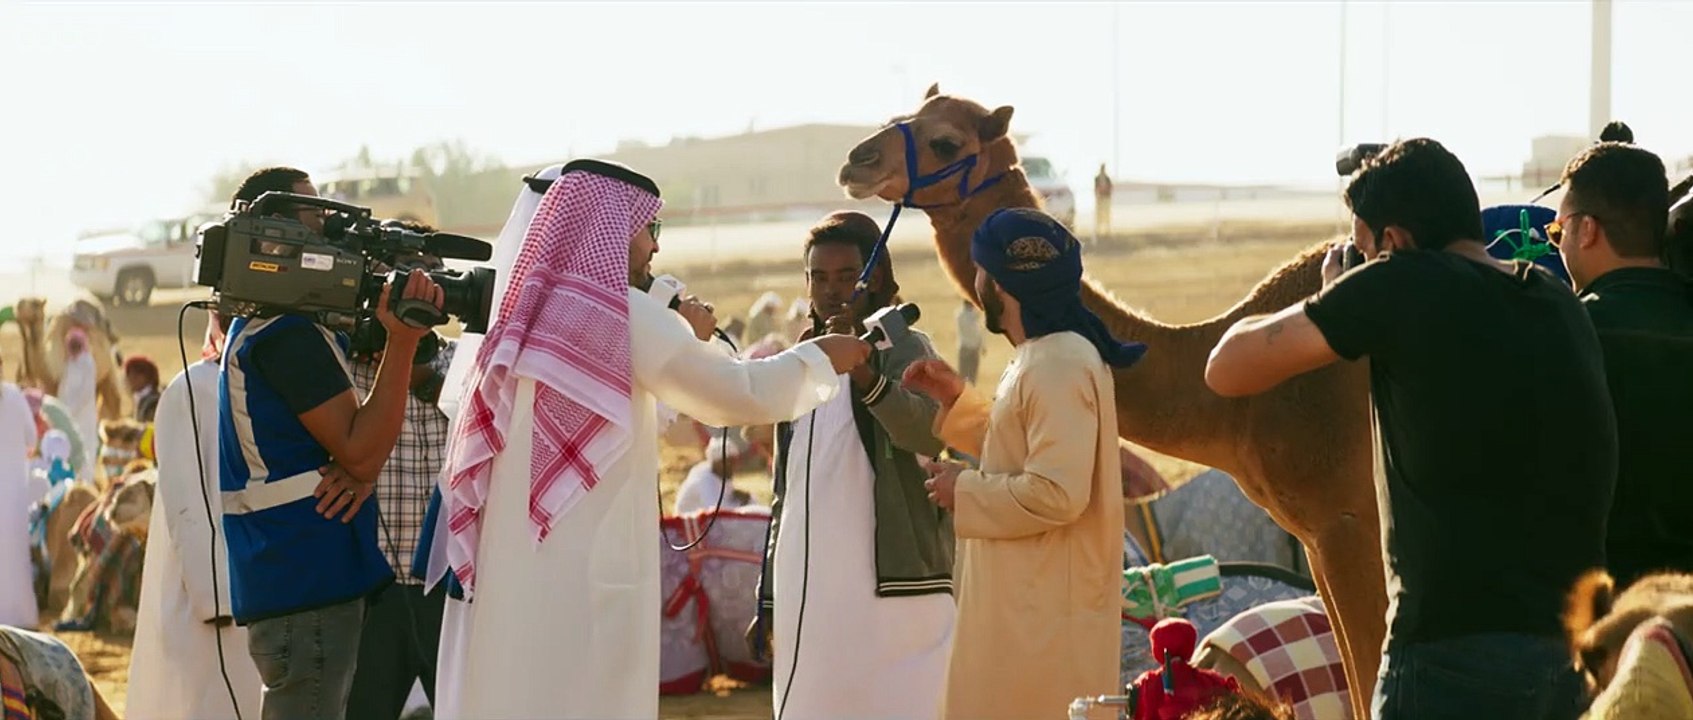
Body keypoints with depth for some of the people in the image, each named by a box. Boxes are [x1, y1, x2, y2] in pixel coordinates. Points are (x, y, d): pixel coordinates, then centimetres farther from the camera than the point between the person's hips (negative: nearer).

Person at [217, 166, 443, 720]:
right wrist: (402, 342, -24)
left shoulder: (259, 327, 16)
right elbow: (360, 452, -19)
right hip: (307, 588, -11)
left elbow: (359, 428, 15)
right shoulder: (287, 337, -17)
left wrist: (364, 469, -9)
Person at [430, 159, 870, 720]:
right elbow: (741, 394, -7)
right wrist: (821, 357, 8)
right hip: (584, 577, -8)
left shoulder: (528, 313, 14)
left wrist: (685, 340, 25)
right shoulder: (620, 312, -9)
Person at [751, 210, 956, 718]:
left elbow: (929, 432, -23)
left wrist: (861, 370, -38)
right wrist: (769, 598, 17)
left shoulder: (903, 348, -1)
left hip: (891, 594, -6)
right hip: (808, 597, 6)